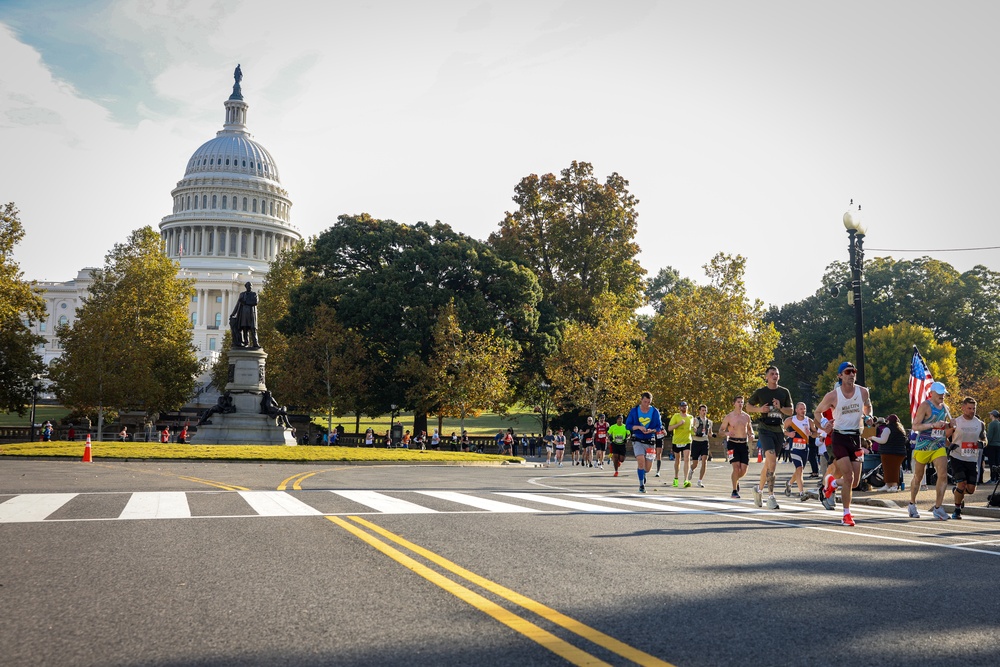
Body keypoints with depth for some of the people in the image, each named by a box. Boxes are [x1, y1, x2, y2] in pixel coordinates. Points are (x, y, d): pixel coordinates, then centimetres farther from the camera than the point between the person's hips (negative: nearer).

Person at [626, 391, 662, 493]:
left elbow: (659, 426, 5)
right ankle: (642, 485, -6)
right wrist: (638, 427, -17)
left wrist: (651, 430, -15)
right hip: (638, 440, -2)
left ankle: (643, 474, 42)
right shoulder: (634, 411, -2)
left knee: (648, 467, 5)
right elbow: (628, 425, 0)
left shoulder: (655, 412, 0)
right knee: (641, 461, -20)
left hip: (650, 441, 2)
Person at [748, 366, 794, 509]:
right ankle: (770, 496, -20)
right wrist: (760, 409, -6)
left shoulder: (784, 392, 9)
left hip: (779, 430, 4)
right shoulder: (760, 392, 3)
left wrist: (780, 407, -9)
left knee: (768, 463, 11)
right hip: (765, 429, -4)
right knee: (772, 461, -20)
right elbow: (749, 407, 13)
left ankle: (759, 489, 32)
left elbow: (791, 412, 10)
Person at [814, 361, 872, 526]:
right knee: (848, 477, -13)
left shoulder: (863, 392, 1)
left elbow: (868, 407, 22)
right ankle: (846, 515, -1)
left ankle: (831, 483, 37)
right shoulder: (833, 396, -8)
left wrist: (867, 416, 1)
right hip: (839, 437, -4)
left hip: (856, 437, 4)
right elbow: (818, 411, 7)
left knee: (855, 481, 4)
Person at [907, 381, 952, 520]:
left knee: (943, 475, -13)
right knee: (918, 477, 8)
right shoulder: (925, 406, -9)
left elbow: (948, 426, 29)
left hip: (939, 447, 5)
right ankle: (912, 505, 27)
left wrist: (952, 425, 9)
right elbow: (915, 426, -17)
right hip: (923, 446, -5)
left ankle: (937, 508, -10)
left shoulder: (945, 407, 11)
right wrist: (934, 425, -25)